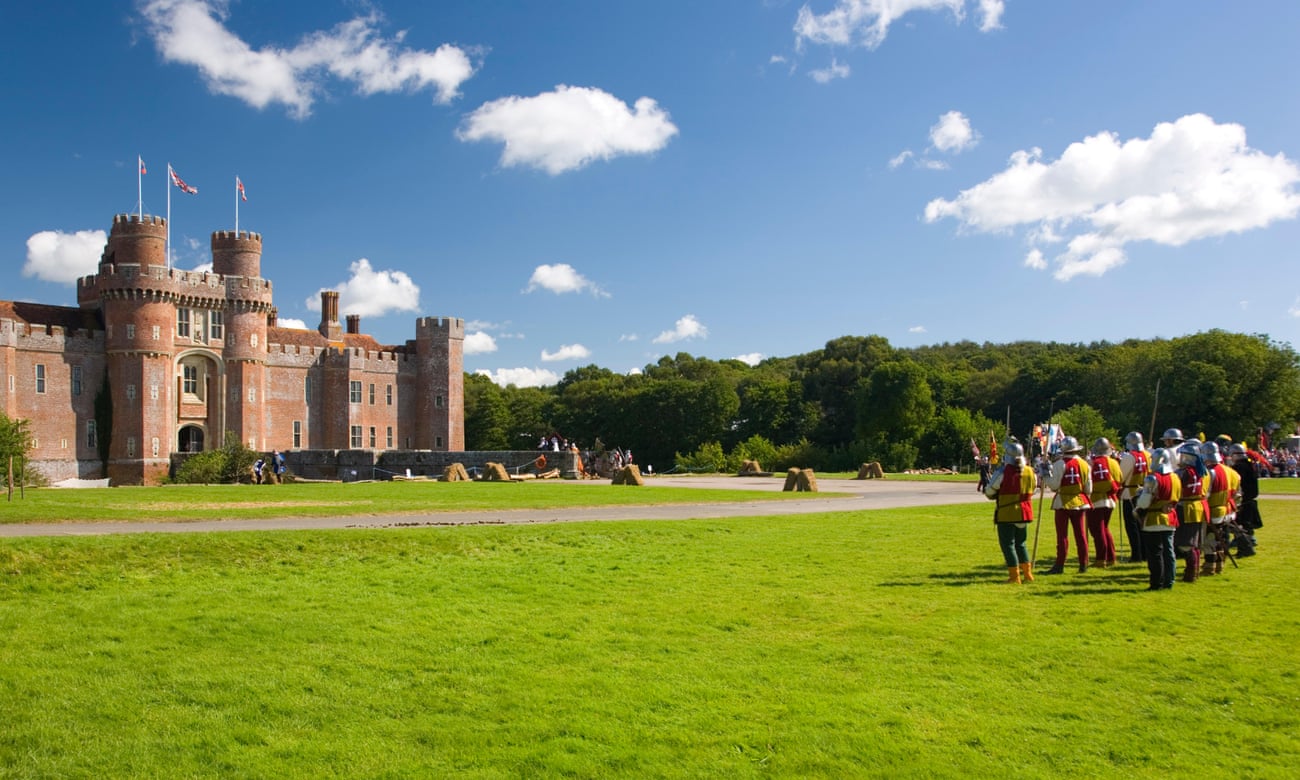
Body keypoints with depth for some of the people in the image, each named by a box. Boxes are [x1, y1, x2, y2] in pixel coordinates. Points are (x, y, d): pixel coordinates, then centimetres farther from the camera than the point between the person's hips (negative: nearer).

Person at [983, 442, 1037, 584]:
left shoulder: (1002, 472, -15)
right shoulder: (1030, 472, 2)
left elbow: (989, 492, -8)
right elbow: (1032, 490, 15)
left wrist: (988, 483, 13)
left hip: (1006, 514, -6)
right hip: (1024, 513, 6)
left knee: (1008, 544, 2)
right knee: (1020, 544, 19)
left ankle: (1014, 576, 0)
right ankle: (1027, 574, 17)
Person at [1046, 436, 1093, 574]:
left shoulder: (1060, 464, -12)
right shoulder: (1085, 464, 5)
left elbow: (1054, 485, -13)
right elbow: (1089, 489, 7)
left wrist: (1046, 475, 0)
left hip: (1063, 503, -4)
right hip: (1080, 503, 4)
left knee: (1062, 535, -3)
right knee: (1080, 534, 10)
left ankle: (1059, 565, -3)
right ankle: (1083, 564, 13)